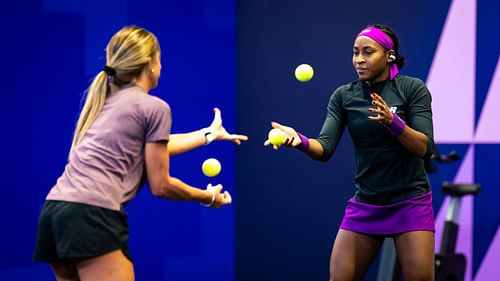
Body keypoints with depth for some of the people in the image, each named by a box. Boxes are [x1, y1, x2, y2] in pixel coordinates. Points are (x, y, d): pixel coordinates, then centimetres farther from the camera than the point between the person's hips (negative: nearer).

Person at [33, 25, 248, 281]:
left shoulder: (105, 101, 24)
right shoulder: (154, 107, 0)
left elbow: (151, 147, 36)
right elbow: (160, 186, 4)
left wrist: (208, 134, 48)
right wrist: (208, 197, 20)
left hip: (55, 209, 9)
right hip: (91, 215, -9)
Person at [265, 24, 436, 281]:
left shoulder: (412, 89, -6)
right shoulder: (343, 96, 1)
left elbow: (425, 148, -14)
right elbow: (325, 149, -10)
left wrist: (393, 122, -30)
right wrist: (300, 141, -31)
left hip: (409, 202, -3)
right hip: (364, 204, 3)